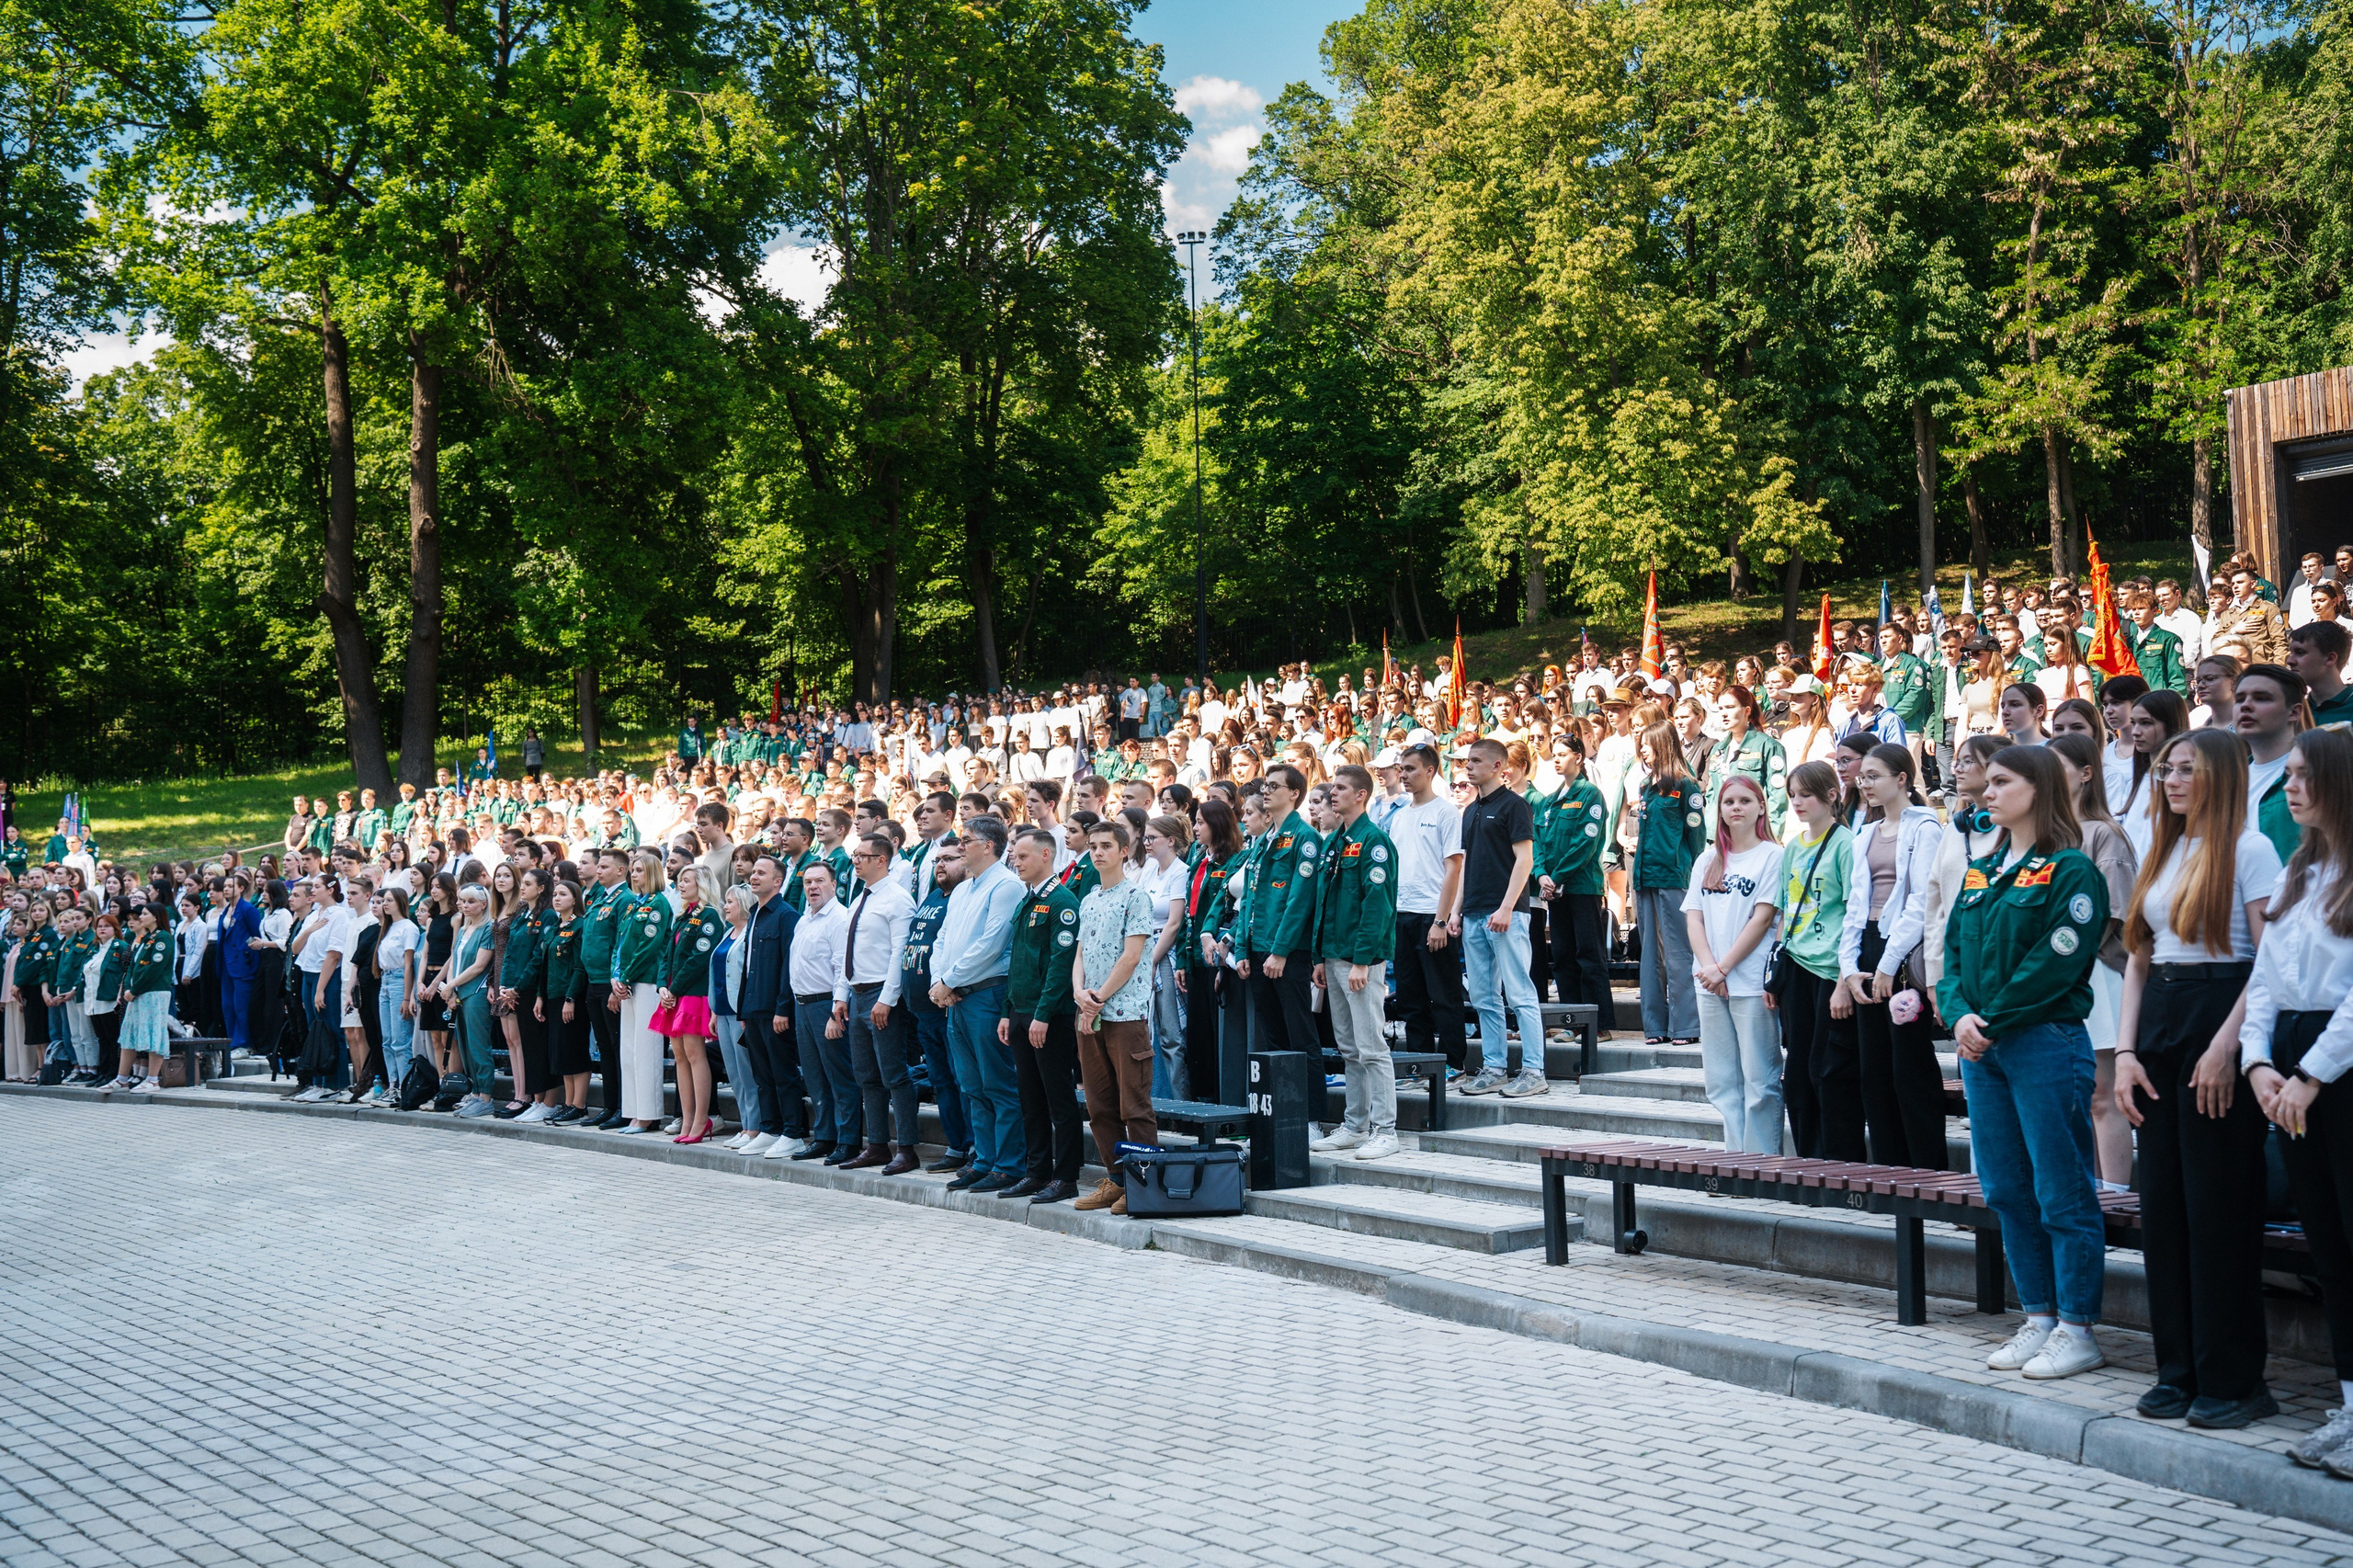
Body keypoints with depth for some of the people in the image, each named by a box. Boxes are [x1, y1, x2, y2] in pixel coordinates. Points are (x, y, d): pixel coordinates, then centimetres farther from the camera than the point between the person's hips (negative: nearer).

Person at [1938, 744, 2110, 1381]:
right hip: (1981, 1047, 8)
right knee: (2006, 1190, 11)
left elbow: (2055, 963, -15)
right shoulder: (1980, 872, 15)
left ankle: (2077, 1329, 6)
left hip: (2047, 1044, -8)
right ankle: (2039, 1320, 21)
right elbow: (1953, 951, 12)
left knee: (2062, 1192, -2)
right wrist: (1959, 1014, -5)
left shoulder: (2070, 871, -8)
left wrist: (1992, 1021, -13)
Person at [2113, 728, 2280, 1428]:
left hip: (2219, 1021, -7)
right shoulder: (2162, 855, 16)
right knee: (2162, 1203, 7)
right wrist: (2125, 1050, 5)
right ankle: (2179, 1370, 16)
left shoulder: (2249, 850, -6)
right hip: (2159, 1023, 7)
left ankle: (2233, 1380, 5)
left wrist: (2227, 1046, -20)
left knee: (2219, 1204, -4)